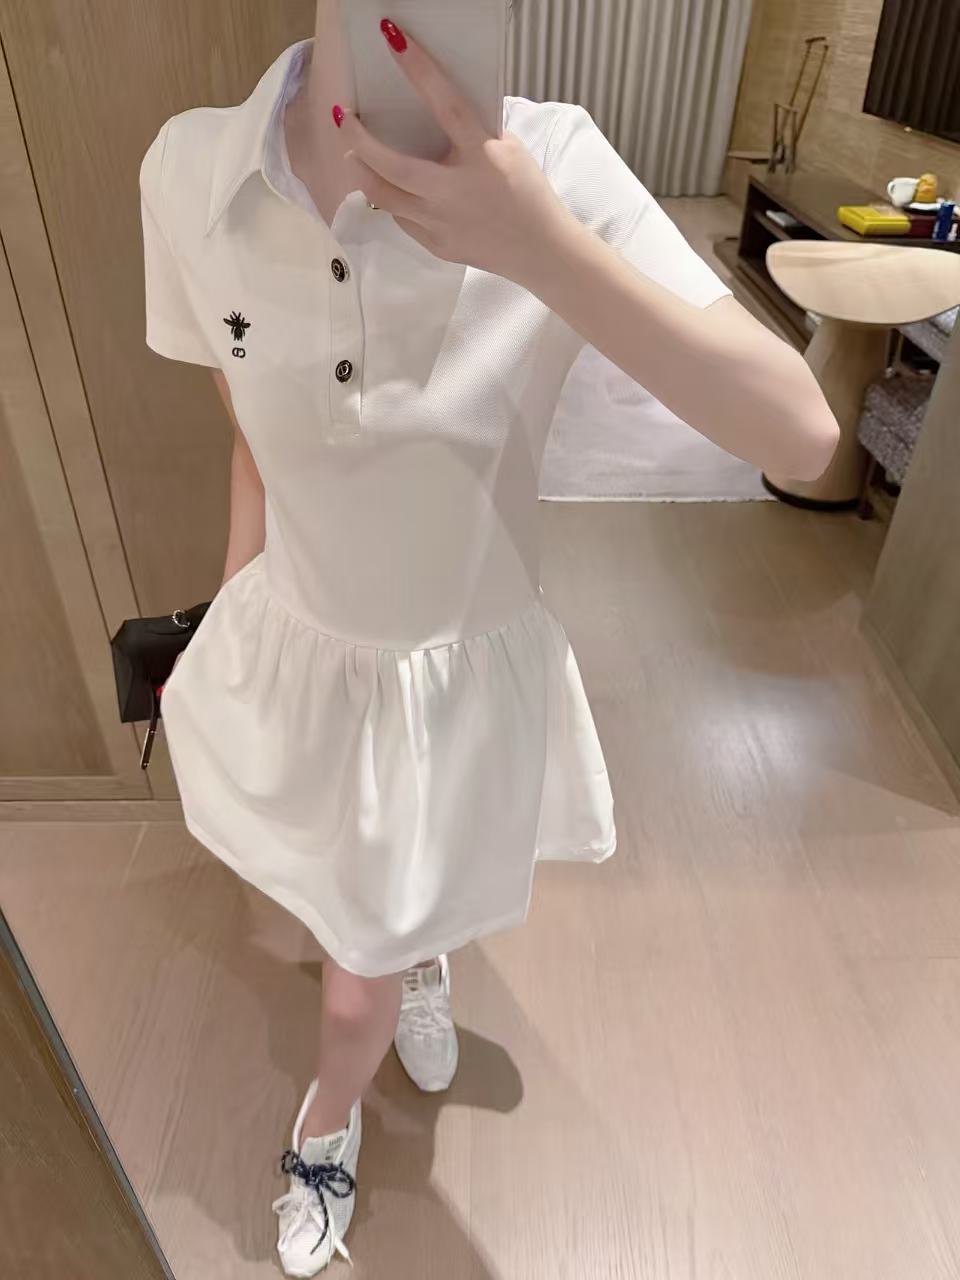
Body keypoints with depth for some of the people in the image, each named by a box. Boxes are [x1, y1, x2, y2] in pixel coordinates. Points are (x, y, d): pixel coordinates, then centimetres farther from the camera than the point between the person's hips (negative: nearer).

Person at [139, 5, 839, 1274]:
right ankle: (425, 960, 73)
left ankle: (326, 1128, 59)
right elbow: (257, 445, 1)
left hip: (464, 677, -2)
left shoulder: (552, 163, -23)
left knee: (358, 987, 20)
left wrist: (540, 246, -39)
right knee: (394, 897, 32)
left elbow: (802, 434, -28)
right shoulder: (190, 171, -14)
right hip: (292, 654, 3)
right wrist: (227, 632, 12)